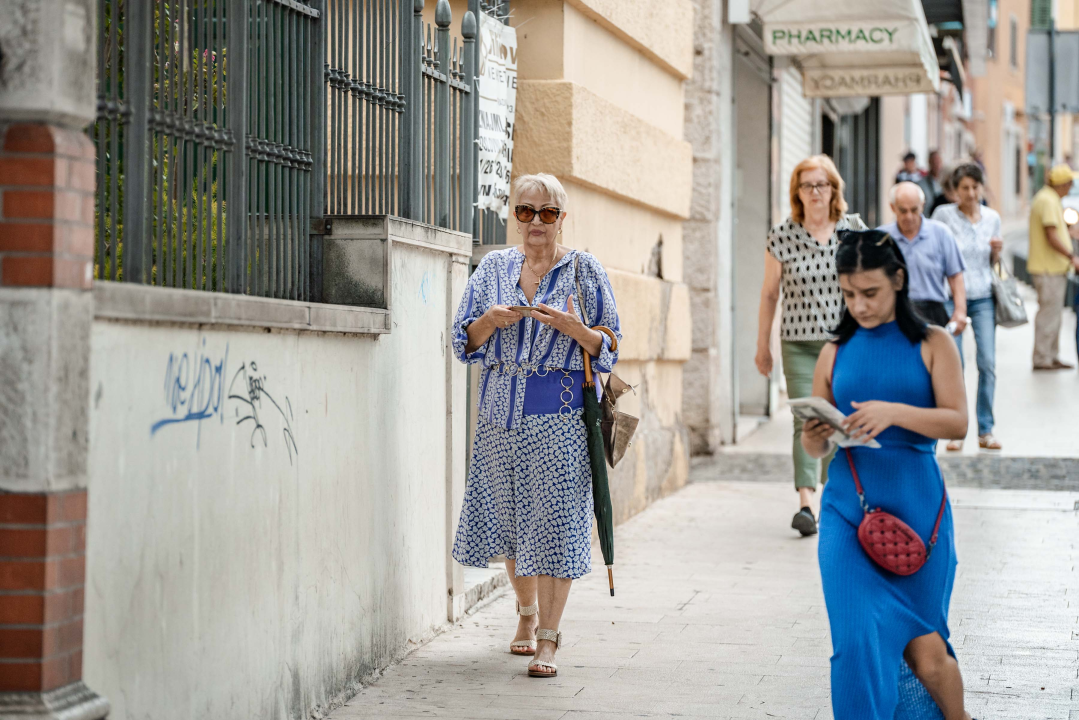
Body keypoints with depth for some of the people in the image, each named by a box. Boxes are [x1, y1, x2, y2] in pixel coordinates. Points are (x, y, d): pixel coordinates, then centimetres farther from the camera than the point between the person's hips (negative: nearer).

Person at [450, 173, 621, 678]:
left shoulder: (584, 271, 2)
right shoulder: (494, 267, 10)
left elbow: (608, 349, 2)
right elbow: (465, 342, 10)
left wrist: (572, 327, -17)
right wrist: (491, 320, -11)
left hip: (559, 413, -3)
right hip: (501, 409, 4)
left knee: (554, 520, -8)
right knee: (508, 514, 10)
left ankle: (547, 637, -2)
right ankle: (527, 612, 32)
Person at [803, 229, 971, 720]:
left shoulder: (932, 345, 4)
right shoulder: (835, 353, 10)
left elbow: (957, 422, -8)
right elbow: (816, 448, 12)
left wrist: (895, 412, -24)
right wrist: (815, 437, -13)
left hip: (917, 509, -1)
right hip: (848, 510, 1)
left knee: (924, 649, 5)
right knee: (859, 642, -13)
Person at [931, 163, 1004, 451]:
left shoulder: (992, 218, 9)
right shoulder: (944, 215, -2)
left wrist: (997, 252, -3)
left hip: (983, 298, 3)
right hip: (951, 296, -3)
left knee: (988, 363, -4)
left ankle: (986, 430, 5)